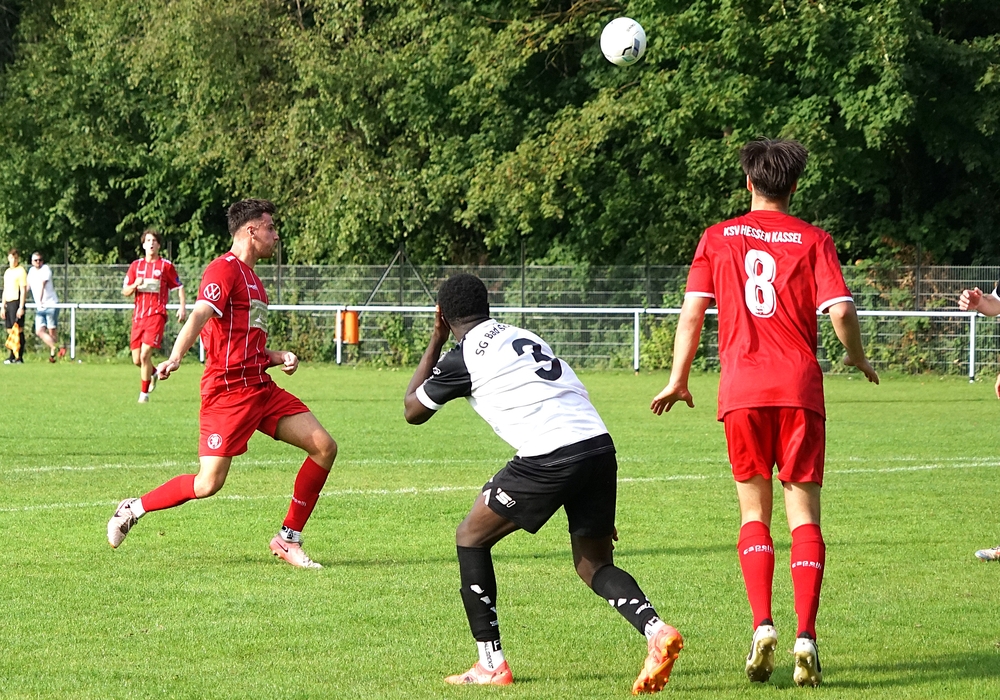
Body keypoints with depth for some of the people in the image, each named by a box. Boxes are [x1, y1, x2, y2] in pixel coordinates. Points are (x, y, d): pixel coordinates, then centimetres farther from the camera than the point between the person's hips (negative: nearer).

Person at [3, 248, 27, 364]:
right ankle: (13, 356, 13)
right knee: (10, 331, 8)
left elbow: (23, 290, -11)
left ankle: (19, 357, -8)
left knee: (18, 330, -8)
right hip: (8, 303, 8)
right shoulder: (7, 272, 18)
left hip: (16, 302, -8)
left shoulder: (20, 271, -6)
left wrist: (21, 307, -17)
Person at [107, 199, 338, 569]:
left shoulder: (251, 279, 22)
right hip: (228, 390, -9)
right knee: (208, 483, -13)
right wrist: (175, 358, -41)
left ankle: (289, 539, 3)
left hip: (261, 386, 9)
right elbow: (199, 316, -25)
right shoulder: (225, 269, -8)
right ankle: (132, 510, 9)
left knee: (324, 447, -3)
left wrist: (277, 357, 12)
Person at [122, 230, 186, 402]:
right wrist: (135, 285, -10)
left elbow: (179, 287, 10)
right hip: (138, 315, 4)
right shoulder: (136, 265, 11)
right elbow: (125, 292, 12)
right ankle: (153, 373, 37)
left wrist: (182, 307, -4)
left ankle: (144, 393, -5)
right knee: (136, 360, 4)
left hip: (156, 314, -4)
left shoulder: (166, 265, 2)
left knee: (145, 354, -16)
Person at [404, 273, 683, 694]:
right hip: (599, 445, 7)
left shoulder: (463, 358, 6)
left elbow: (413, 410, 23)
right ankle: (656, 631, -9)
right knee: (593, 564, 18)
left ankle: (491, 664, 12)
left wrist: (435, 340, 31)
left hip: (550, 457, -7)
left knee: (471, 537, 13)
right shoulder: (525, 338, 27)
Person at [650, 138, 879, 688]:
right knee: (804, 513, 2)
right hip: (799, 388, -1)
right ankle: (805, 638, -10)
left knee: (754, 512, 13)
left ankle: (762, 627, -5)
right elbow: (840, 312, -5)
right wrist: (857, 358, 14)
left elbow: (692, 312, 4)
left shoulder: (717, 238, 8)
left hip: (742, 390, 1)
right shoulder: (813, 240, 4)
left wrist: (678, 379, 13)